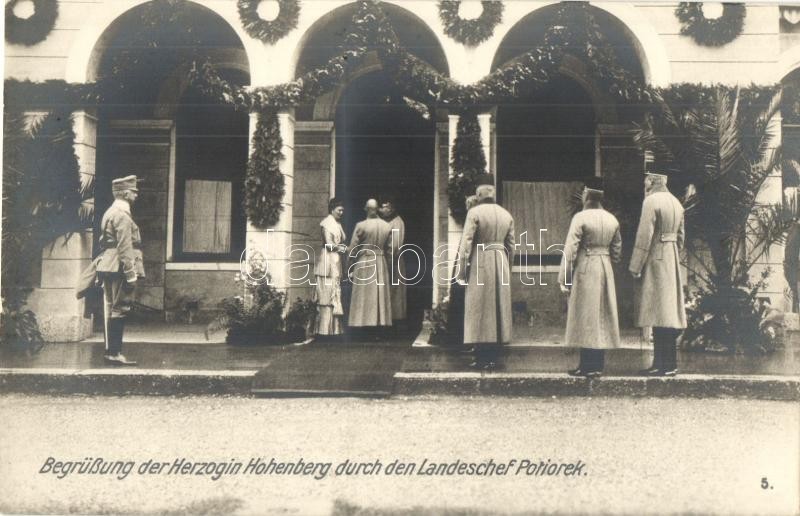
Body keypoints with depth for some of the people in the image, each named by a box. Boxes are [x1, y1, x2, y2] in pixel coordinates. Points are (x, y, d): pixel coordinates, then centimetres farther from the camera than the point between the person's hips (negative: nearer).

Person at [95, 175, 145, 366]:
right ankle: (114, 353, -6)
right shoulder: (123, 215, -13)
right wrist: (131, 274, -19)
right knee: (120, 309, -7)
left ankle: (111, 351, 16)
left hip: (108, 268, 10)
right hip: (119, 269, -10)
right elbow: (125, 248, -19)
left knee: (111, 310, 11)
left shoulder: (110, 212, 19)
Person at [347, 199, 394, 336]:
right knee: (380, 295, 8)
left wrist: (351, 269, 1)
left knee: (364, 296, 2)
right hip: (381, 264, 3)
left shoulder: (361, 226, -9)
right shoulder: (387, 226, 1)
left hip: (363, 264, -3)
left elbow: (353, 250, -8)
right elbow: (389, 250, 5)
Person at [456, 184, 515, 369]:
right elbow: (511, 246, 11)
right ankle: (494, 357, 15)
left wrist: (461, 272, -8)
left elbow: (466, 243, -12)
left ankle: (482, 359, 1)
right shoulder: (506, 215, 8)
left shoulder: (474, 213, -8)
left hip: (480, 264, -5)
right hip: (501, 263, 5)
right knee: (499, 309, 11)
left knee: (480, 311, 1)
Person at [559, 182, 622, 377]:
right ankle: (598, 365, 15)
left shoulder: (580, 218, -11)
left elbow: (570, 250, -13)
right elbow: (617, 252, 11)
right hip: (606, 271, 6)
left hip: (585, 271, -6)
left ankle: (587, 366, 1)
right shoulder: (612, 219, 7)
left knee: (586, 318, 0)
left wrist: (564, 279, -10)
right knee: (602, 318, 11)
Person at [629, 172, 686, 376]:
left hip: (655, 260, -9)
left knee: (659, 312, -6)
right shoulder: (675, 202, 14)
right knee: (668, 311, 9)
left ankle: (666, 365, -4)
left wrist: (635, 267, -12)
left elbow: (644, 237, -16)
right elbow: (680, 237, 18)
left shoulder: (651, 201, -12)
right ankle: (662, 363, 14)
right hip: (672, 261, 9)